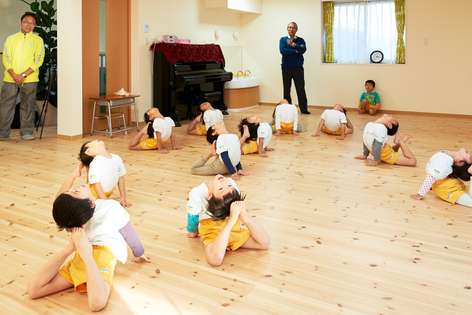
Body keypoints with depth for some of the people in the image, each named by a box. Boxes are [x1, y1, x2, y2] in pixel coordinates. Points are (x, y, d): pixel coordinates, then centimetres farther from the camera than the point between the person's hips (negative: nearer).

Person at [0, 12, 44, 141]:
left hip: (29, 79, -1)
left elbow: (38, 60, -3)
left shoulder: (38, 40, 7)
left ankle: (27, 132, 10)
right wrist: (14, 75, -11)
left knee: (28, 106, 2)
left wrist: (23, 75, -12)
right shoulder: (11, 39, 12)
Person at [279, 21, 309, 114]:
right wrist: (296, 51, -9)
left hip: (298, 68, 0)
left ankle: (304, 109, 1)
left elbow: (303, 50, -11)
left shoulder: (300, 40, 8)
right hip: (286, 68, 0)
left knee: (301, 89, -2)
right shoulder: (283, 39, 7)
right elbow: (282, 50, -11)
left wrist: (293, 45, -14)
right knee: (287, 89, 6)